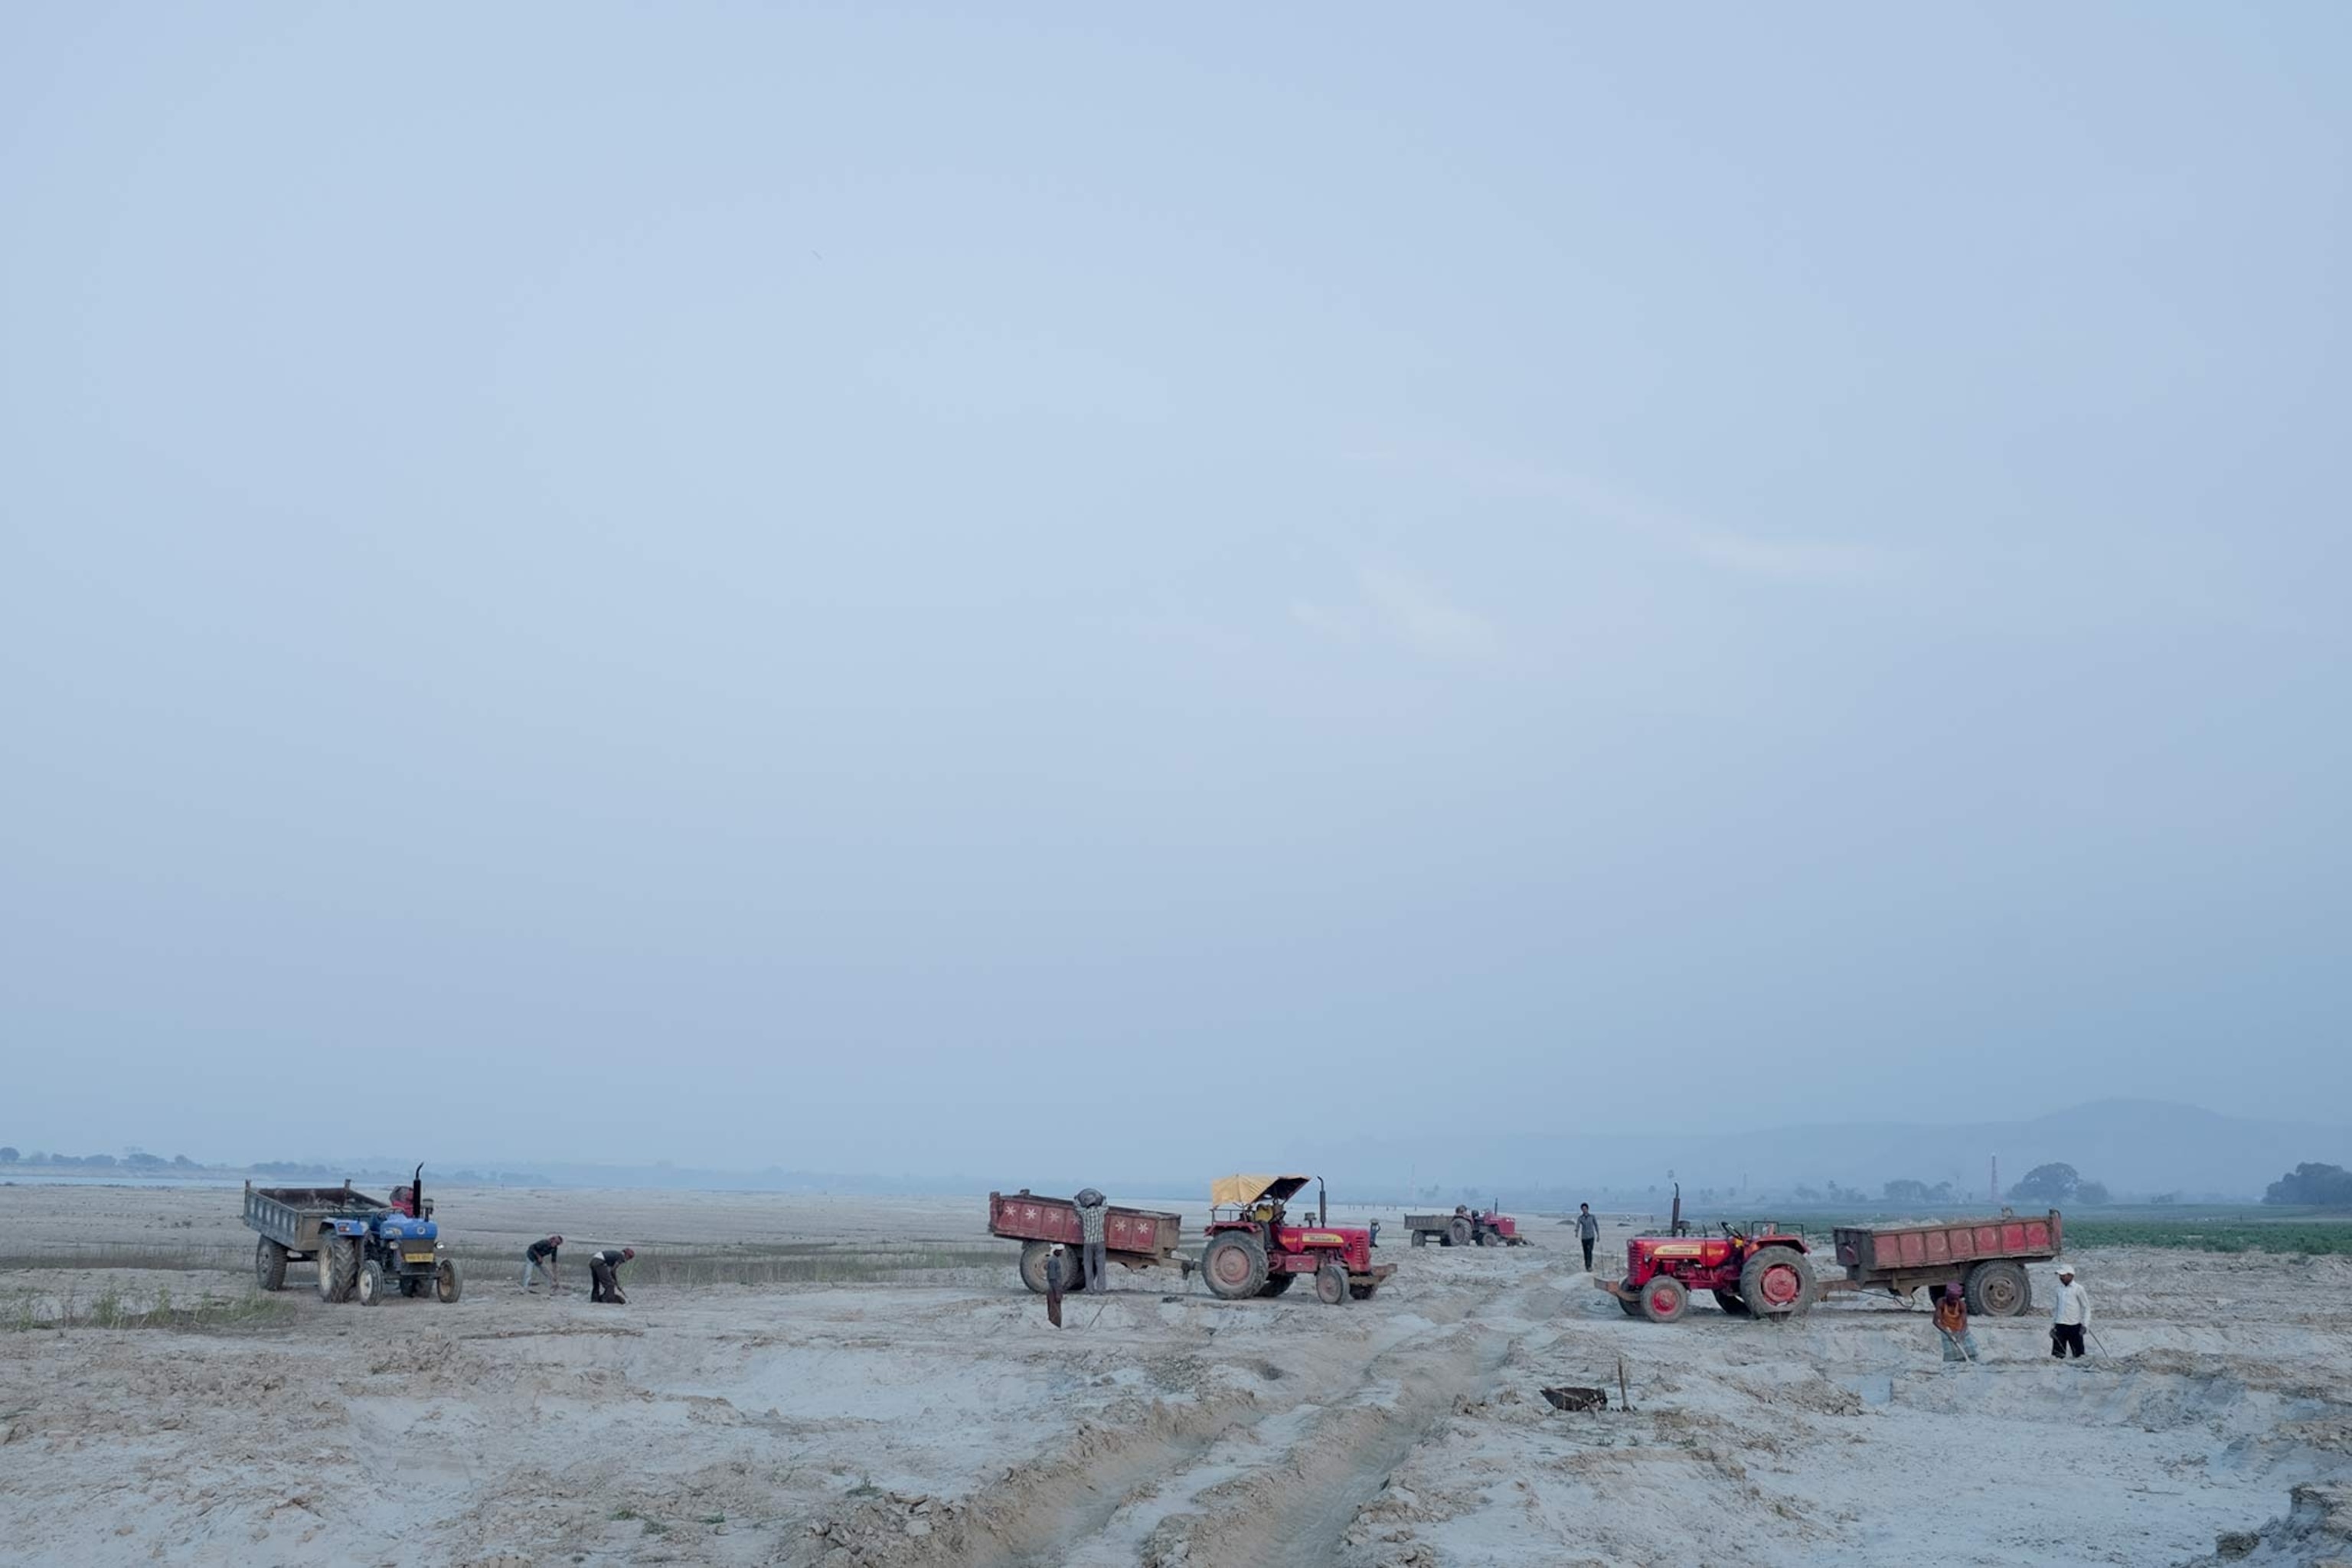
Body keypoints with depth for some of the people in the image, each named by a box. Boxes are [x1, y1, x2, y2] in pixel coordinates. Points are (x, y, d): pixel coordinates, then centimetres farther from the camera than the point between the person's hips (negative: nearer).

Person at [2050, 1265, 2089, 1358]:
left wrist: (2085, 1324, -12)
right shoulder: (2059, 1289, 11)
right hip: (2060, 1325, 4)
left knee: (2078, 1353, 3)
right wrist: (2052, 1326, 15)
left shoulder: (2078, 1289, -3)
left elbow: (2086, 1307, -2)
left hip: (2074, 1325, -4)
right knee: (2058, 1353, -1)